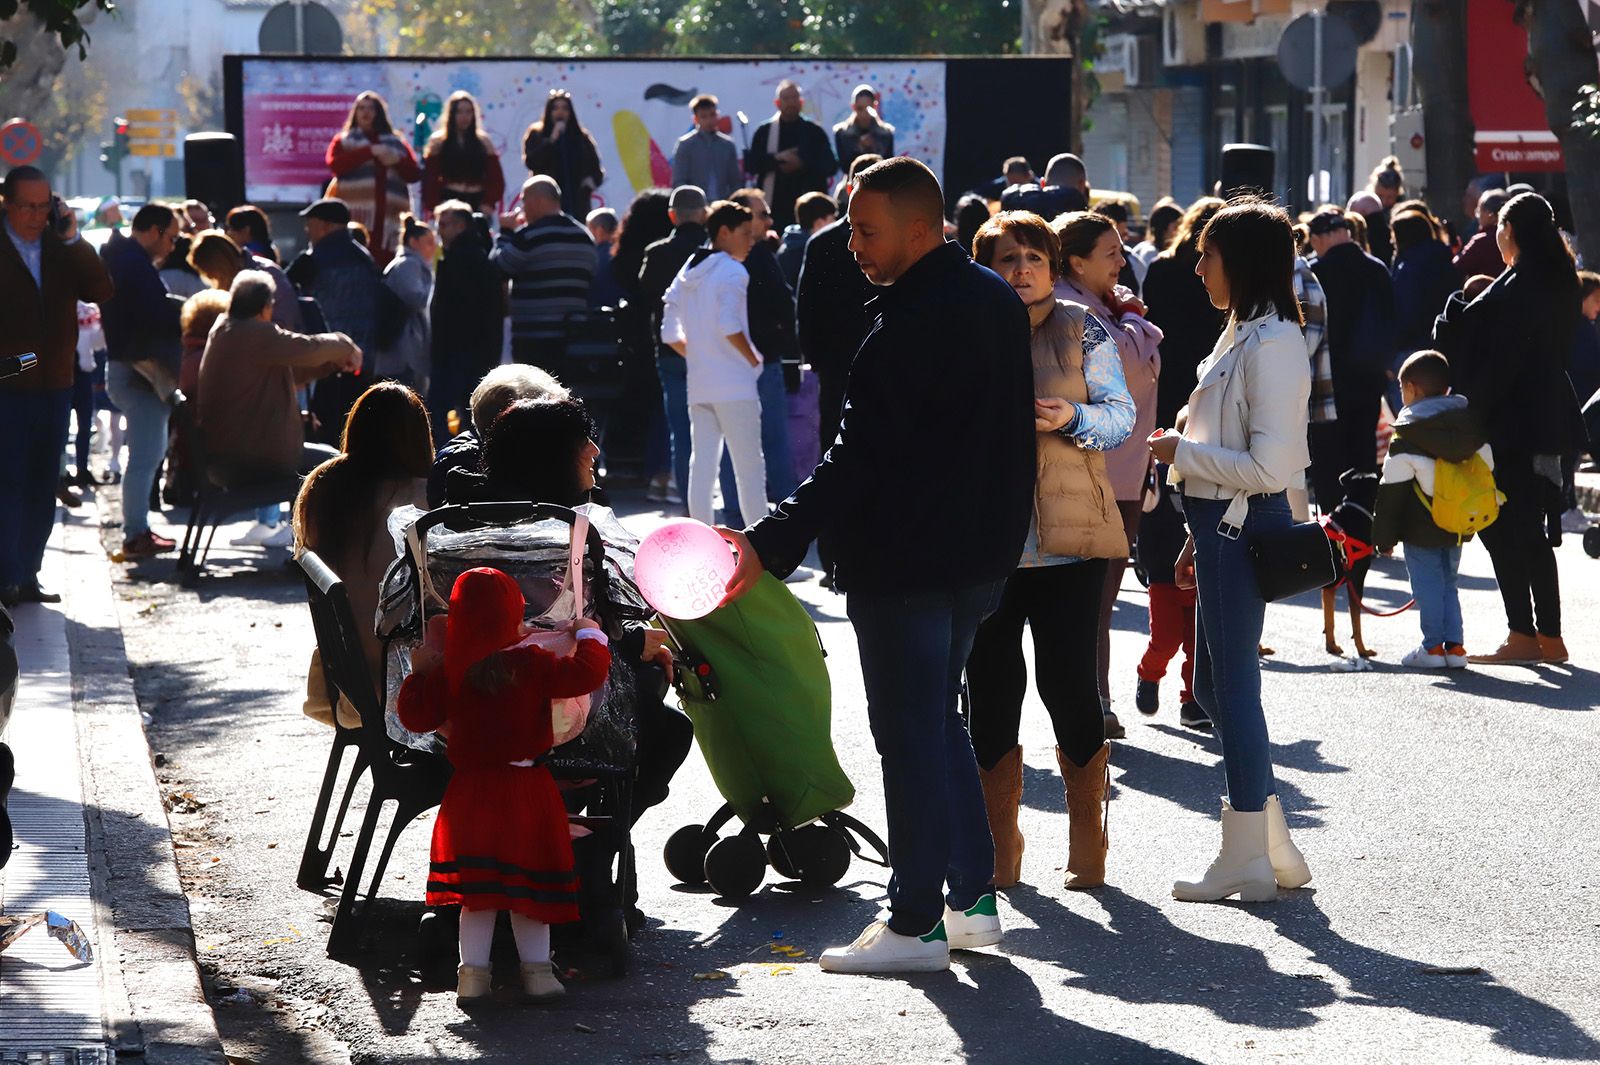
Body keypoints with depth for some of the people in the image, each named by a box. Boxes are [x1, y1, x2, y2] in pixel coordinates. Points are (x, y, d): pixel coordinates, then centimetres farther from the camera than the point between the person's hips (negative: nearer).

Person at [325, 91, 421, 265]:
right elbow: (336, 164, -5)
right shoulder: (343, 141, 15)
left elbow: (415, 174, 15)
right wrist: (370, 152, -9)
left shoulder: (397, 144, 21)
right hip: (355, 217, -2)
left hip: (387, 221, 2)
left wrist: (398, 162, -5)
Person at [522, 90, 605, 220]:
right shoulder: (536, 134, 8)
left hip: (577, 202, 2)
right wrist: (552, 140, -9)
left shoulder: (581, 137, 13)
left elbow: (595, 166, 17)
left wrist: (592, 180, -4)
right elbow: (531, 162, -6)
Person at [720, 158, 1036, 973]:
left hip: (905, 559, -9)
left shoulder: (911, 322, -21)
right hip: (981, 551, 9)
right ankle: (971, 898, 23)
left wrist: (772, 544, -27)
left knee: (910, 730, -2)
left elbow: (860, 456, -26)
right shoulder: (997, 301, 9)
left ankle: (916, 922, 2)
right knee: (939, 716, 20)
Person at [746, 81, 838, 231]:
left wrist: (802, 165, -11)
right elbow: (750, 164, 4)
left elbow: (831, 166, 4)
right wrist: (776, 158, -11)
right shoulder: (764, 132, 9)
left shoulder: (814, 132, 8)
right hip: (774, 206, 0)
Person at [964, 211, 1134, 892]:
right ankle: (1001, 849, 16)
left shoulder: (1082, 330, 5)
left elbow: (1121, 414, 3)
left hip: (1069, 538, -2)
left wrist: (1073, 418, -16)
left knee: (1067, 681, -6)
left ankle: (1087, 844, 9)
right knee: (990, 687, 4)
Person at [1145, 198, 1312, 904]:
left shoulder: (1273, 344, -17)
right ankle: (1271, 846, 20)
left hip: (1243, 528, -10)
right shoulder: (1245, 334, 15)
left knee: (1233, 682, -3)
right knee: (1212, 685, 14)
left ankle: (1247, 862, 5)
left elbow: (1270, 466, -23)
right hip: (1223, 525, 10)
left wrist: (1180, 452, -14)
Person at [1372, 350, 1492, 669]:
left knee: (1427, 584, 1)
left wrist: (1384, 535, -5)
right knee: (1447, 582, 15)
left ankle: (1433, 646, 2)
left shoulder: (1406, 439, -13)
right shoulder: (1472, 426, 4)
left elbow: (1392, 491, -11)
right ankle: (1454, 646, 12)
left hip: (1421, 529, -6)